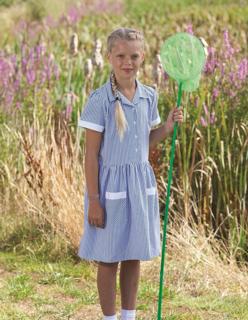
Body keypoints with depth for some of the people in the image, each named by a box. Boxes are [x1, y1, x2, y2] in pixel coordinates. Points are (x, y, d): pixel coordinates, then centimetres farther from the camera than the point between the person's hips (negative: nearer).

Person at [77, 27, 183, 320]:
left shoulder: (149, 96, 2)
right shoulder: (99, 100, -14)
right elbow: (91, 154, -12)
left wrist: (167, 128, -4)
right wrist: (93, 200, -13)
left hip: (141, 182, 5)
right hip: (111, 183, -5)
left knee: (134, 256, 14)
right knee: (109, 259, 6)